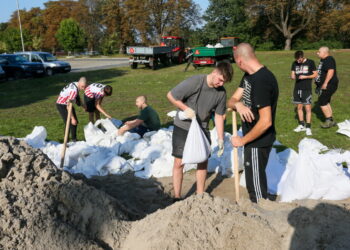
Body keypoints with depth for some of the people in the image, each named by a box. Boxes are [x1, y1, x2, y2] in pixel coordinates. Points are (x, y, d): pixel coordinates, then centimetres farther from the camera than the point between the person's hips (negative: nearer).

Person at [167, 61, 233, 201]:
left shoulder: (221, 92, -8)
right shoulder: (194, 82, -24)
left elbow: (219, 116, -1)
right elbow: (170, 95, -17)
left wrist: (221, 139, -3)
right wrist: (185, 108, -24)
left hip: (202, 128, 4)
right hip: (183, 127, -4)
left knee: (203, 161, 7)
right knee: (179, 163, -1)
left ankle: (200, 195, 25)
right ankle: (177, 197, 15)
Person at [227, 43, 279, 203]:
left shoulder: (261, 81, -27)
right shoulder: (249, 76, 4)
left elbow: (265, 122, -29)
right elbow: (231, 101, 2)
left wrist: (242, 140, -18)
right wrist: (238, 104, -22)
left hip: (259, 142, -10)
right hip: (253, 138, 10)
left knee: (255, 184, 7)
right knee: (254, 178, 25)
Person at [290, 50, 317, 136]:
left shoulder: (310, 62, -5)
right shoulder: (294, 64, 6)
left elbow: (315, 74, -2)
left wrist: (305, 77, -16)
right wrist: (292, 76, -13)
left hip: (307, 89, -4)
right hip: (297, 89, 4)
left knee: (308, 108, -5)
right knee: (299, 107, 11)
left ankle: (308, 127, 1)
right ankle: (302, 125, 24)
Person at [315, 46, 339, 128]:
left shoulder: (329, 60, -16)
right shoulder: (323, 60, 15)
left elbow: (331, 71, -28)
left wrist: (325, 83, -30)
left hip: (328, 85, -10)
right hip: (324, 85, 10)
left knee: (322, 102, -8)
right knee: (326, 103, 14)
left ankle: (329, 120, 0)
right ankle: (331, 121, 21)